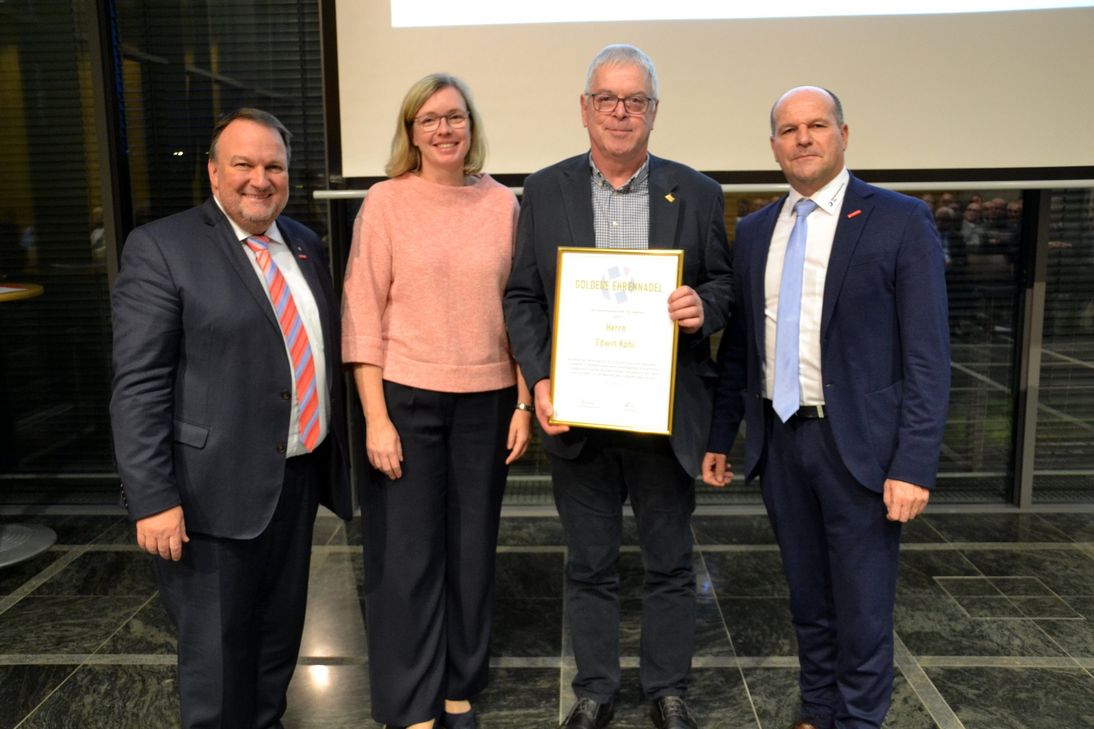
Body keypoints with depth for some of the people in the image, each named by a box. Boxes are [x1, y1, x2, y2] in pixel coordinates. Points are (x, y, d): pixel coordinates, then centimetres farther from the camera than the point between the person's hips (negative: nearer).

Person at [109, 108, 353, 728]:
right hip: (219, 487, -6)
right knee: (218, 648, 7)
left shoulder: (305, 245, 10)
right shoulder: (162, 247, -8)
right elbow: (139, 387, -12)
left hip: (300, 475, 6)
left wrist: (337, 452, 13)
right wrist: (153, 499, -16)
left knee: (281, 630, 20)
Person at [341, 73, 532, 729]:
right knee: (407, 558, 4)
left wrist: (525, 404, 3)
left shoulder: (503, 204, 4)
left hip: (487, 401, 3)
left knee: (473, 551, 12)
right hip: (407, 400, -2)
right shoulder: (386, 202, -2)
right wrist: (376, 418, -9)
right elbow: (364, 316, -4)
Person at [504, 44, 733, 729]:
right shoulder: (545, 191, 3)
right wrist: (539, 380, -9)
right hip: (578, 413, 0)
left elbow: (723, 284, 7)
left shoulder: (697, 193, 2)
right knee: (590, 564, 14)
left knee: (670, 562, 14)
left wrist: (703, 306, -17)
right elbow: (522, 295, 3)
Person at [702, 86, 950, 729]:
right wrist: (720, 435, 10)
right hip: (780, 439, 4)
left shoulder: (900, 221, -5)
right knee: (808, 599, 18)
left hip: (859, 445, -4)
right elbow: (737, 347, 13)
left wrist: (914, 464, -15)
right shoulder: (754, 231, 9)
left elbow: (927, 357, -9)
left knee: (863, 609, 7)